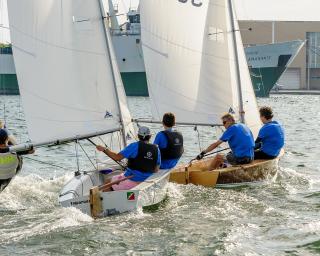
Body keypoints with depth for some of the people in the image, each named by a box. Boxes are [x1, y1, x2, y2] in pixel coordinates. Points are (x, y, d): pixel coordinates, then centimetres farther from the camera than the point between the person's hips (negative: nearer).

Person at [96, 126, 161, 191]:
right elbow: (156, 170, 7)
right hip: (146, 182, 6)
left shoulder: (135, 146, -15)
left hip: (131, 180, -6)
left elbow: (117, 157, -16)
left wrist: (104, 149, -5)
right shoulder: (156, 149, 0)